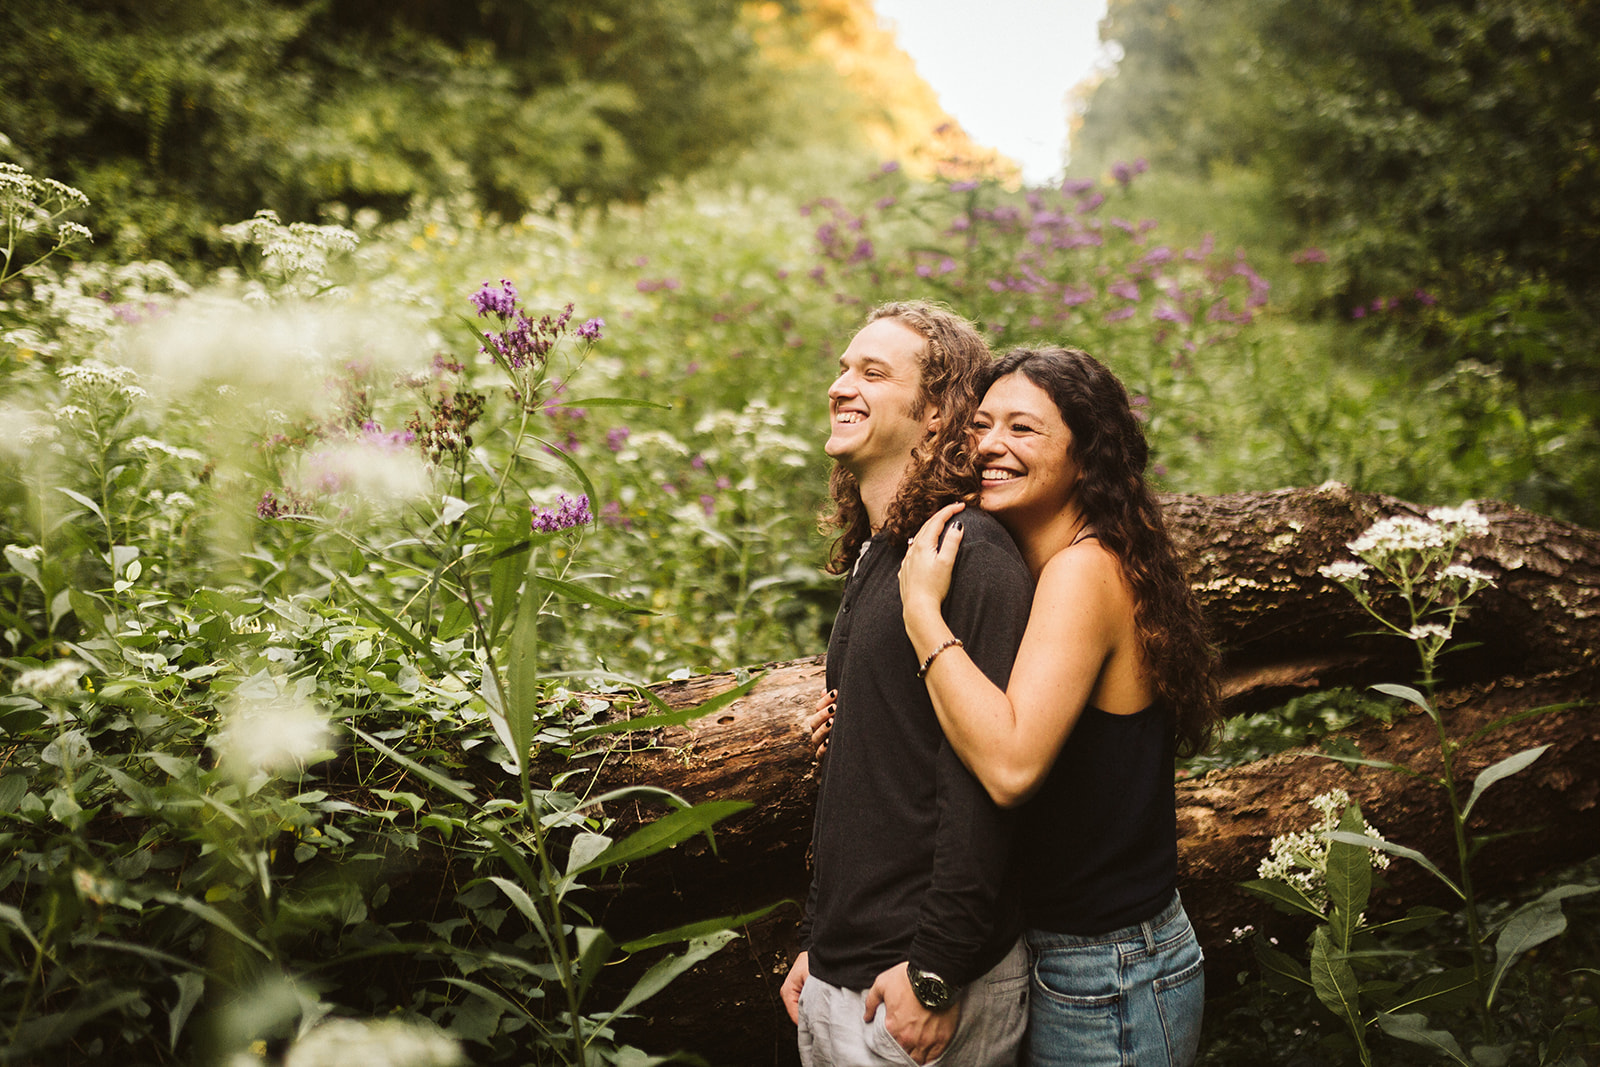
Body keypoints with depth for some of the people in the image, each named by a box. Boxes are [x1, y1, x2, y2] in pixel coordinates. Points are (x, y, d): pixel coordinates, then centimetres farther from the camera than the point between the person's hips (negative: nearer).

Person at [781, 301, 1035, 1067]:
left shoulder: (970, 556, -17)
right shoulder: (874, 559, 12)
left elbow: (985, 777, -23)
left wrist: (935, 971, -22)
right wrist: (817, 941, 17)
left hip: (918, 987, -8)